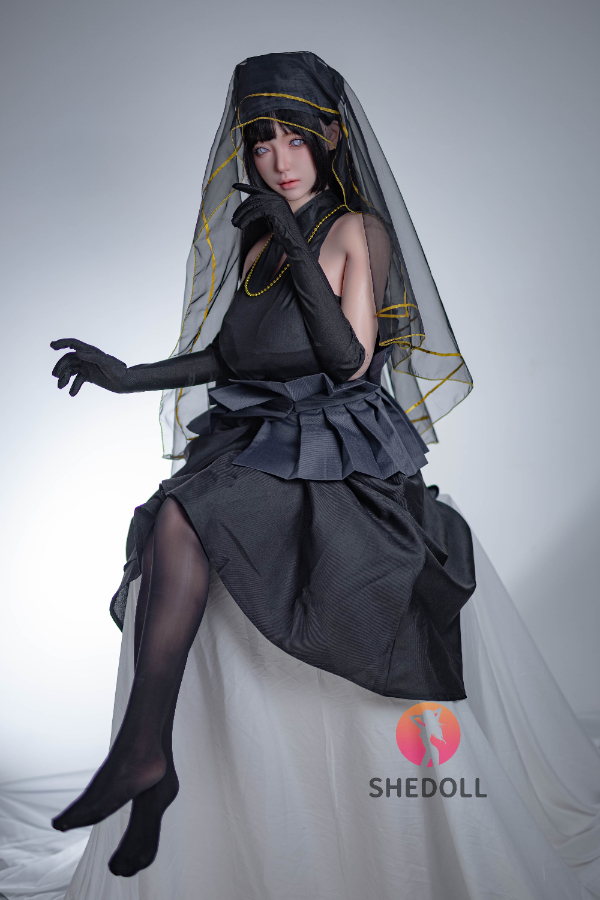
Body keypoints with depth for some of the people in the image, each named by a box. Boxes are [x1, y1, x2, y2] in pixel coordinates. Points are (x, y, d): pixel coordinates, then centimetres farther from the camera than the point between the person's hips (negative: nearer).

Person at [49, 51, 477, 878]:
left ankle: (140, 755, -19)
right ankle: (152, 776, -14)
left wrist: (296, 246, -13)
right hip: (253, 432, 5)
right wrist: (128, 376, 10)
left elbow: (349, 357, -11)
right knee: (170, 527, -23)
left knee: (179, 517, -29)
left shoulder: (358, 228, 1)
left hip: (337, 445, -5)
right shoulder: (255, 235, 17)